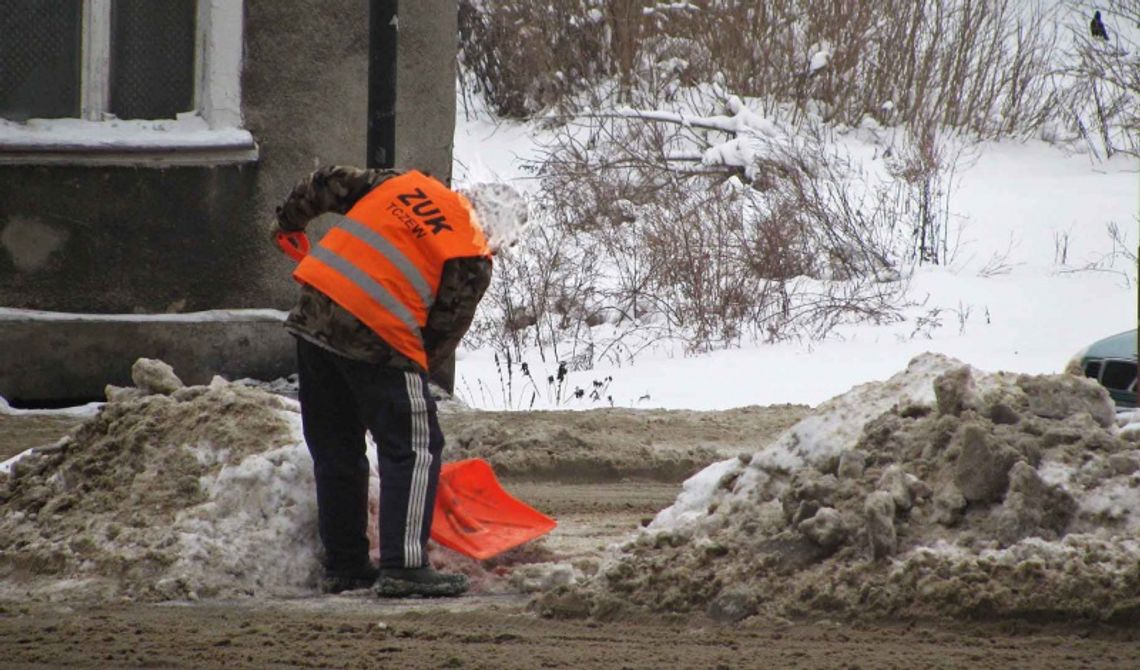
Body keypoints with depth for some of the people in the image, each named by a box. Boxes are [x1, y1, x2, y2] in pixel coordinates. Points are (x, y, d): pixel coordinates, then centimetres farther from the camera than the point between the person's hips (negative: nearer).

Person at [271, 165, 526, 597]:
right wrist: (420, 370, 17)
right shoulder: (471, 261, 0)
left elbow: (329, 184, 21)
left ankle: (342, 566, 23)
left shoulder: (404, 184, 16)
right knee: (415, 449, 3)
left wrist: (290, 221, 36)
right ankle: (403, 567, -5)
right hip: (378, 337, -7)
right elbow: (445, 332, 2)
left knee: (336, 452, 17)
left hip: (313, 315, 7)